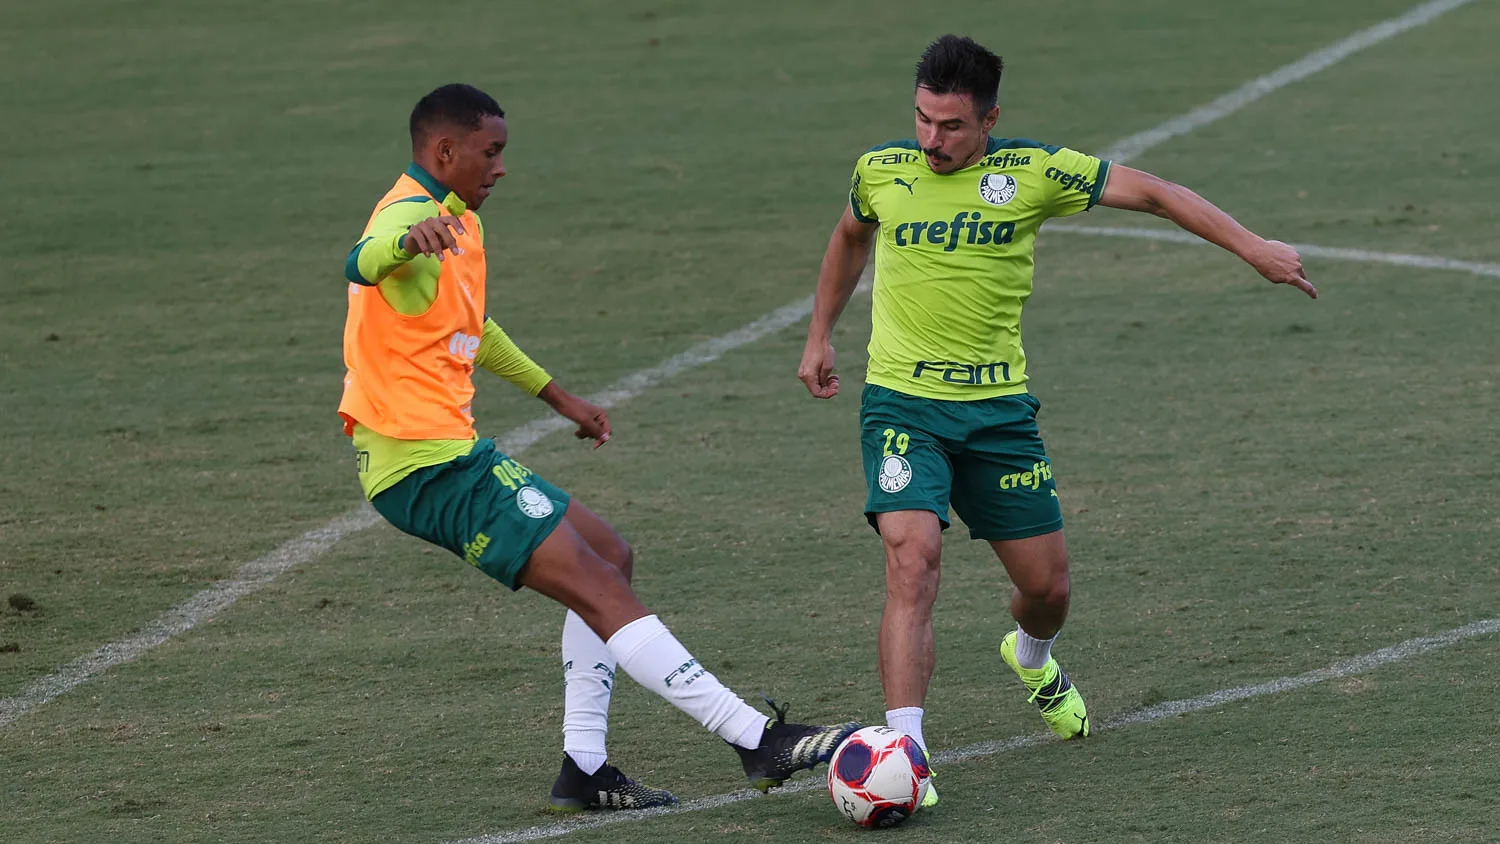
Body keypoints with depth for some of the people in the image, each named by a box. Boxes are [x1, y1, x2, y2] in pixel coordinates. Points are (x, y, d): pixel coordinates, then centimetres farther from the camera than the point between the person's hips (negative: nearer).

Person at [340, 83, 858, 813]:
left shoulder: (455, 219, 17)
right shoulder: (411, 213, -15)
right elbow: (363, 263, -41)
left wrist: (556, 395, 37)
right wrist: (409, 240, -63)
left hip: (451, 451, 11)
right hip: (427, 462, -11)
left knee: (610, 556, 16)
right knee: (600, 588, -14)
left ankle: (584, 771, 12)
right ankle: (758, 742, -16)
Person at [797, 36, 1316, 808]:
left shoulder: (1031, 173, -6)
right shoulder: (881, 173, -2)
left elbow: (1151, 193, -2)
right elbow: (850, 238, 21)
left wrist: (1252, 247, -6)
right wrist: (819, 336, 25)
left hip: (997, 405, 2)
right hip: (902, 403, -2)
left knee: (1046, 583, 9)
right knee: (913, 557, -23)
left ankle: (1032, 658, 48)